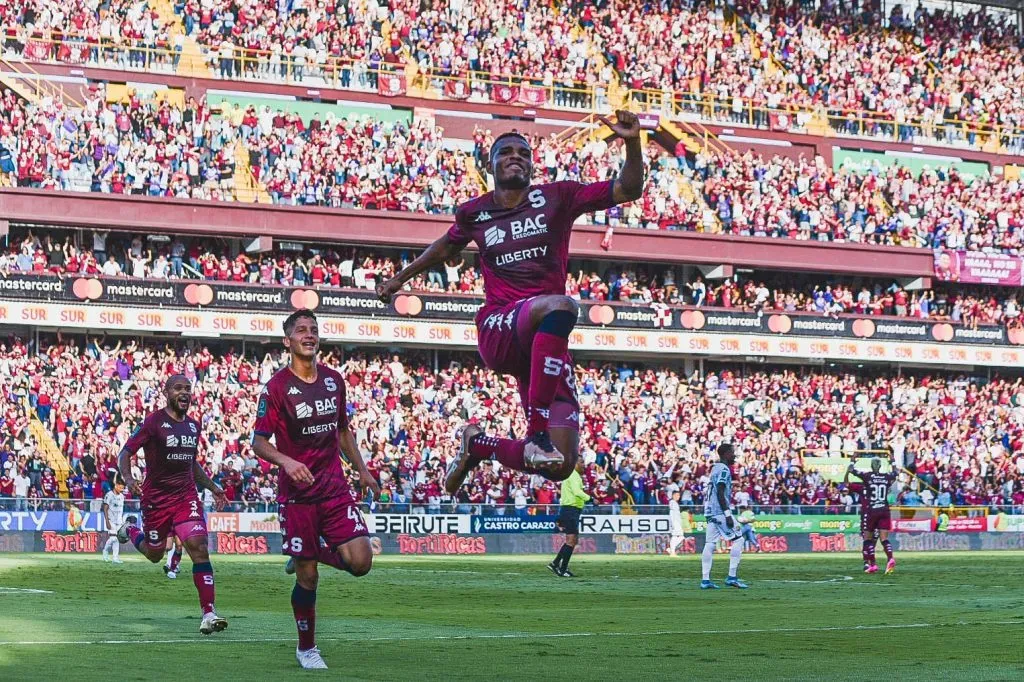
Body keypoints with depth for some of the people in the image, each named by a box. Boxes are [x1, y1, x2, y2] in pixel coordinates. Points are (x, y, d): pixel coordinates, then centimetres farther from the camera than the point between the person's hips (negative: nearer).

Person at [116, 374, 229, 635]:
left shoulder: (194, 426, 10)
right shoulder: (152, 422, -10)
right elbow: (125, 453, -9)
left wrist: (211, 487, 17)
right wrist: (128, 479, -26)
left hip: (186, 496, 3)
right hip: (156, 497, -3)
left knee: (199, 546, -16)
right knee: (154, 554, 12)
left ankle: (208, 612, -17)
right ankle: (131, 529, 48)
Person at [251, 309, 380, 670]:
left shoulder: (334, 380, 8)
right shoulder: (276, 387, -8)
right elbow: (258, 441, -8)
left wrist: (362, 470, 18)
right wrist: (285, 461, -27)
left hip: (335, 488, 4)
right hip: (297, 494, -4)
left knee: (360, 561, -11)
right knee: (307, 578, -1)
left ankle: (310, 555, 20)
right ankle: (306, 648, 19)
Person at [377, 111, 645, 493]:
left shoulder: (556, 198, 8)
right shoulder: (474, 213, 12)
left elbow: (628, 190, 3)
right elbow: (447, 247, 35)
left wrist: (632, 144, -13)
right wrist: (400, 278, 45)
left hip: (545, 340, 2)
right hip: (498, 329, -2)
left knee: (560, 466, -6)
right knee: (560, 305, -39)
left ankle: (478, 446, 25)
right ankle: (537, 432, -41)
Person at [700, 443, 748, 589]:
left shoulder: (715, 468, 18)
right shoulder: (724, 470, -11)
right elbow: (720, 494, -19)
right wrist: (728, 514, -21)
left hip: (710, 512, 9)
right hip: (720, 511, -9)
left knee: (710, 544, 5)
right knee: (738, 539, -4)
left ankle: (705, 580, 1)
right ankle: (731, 577, -7)